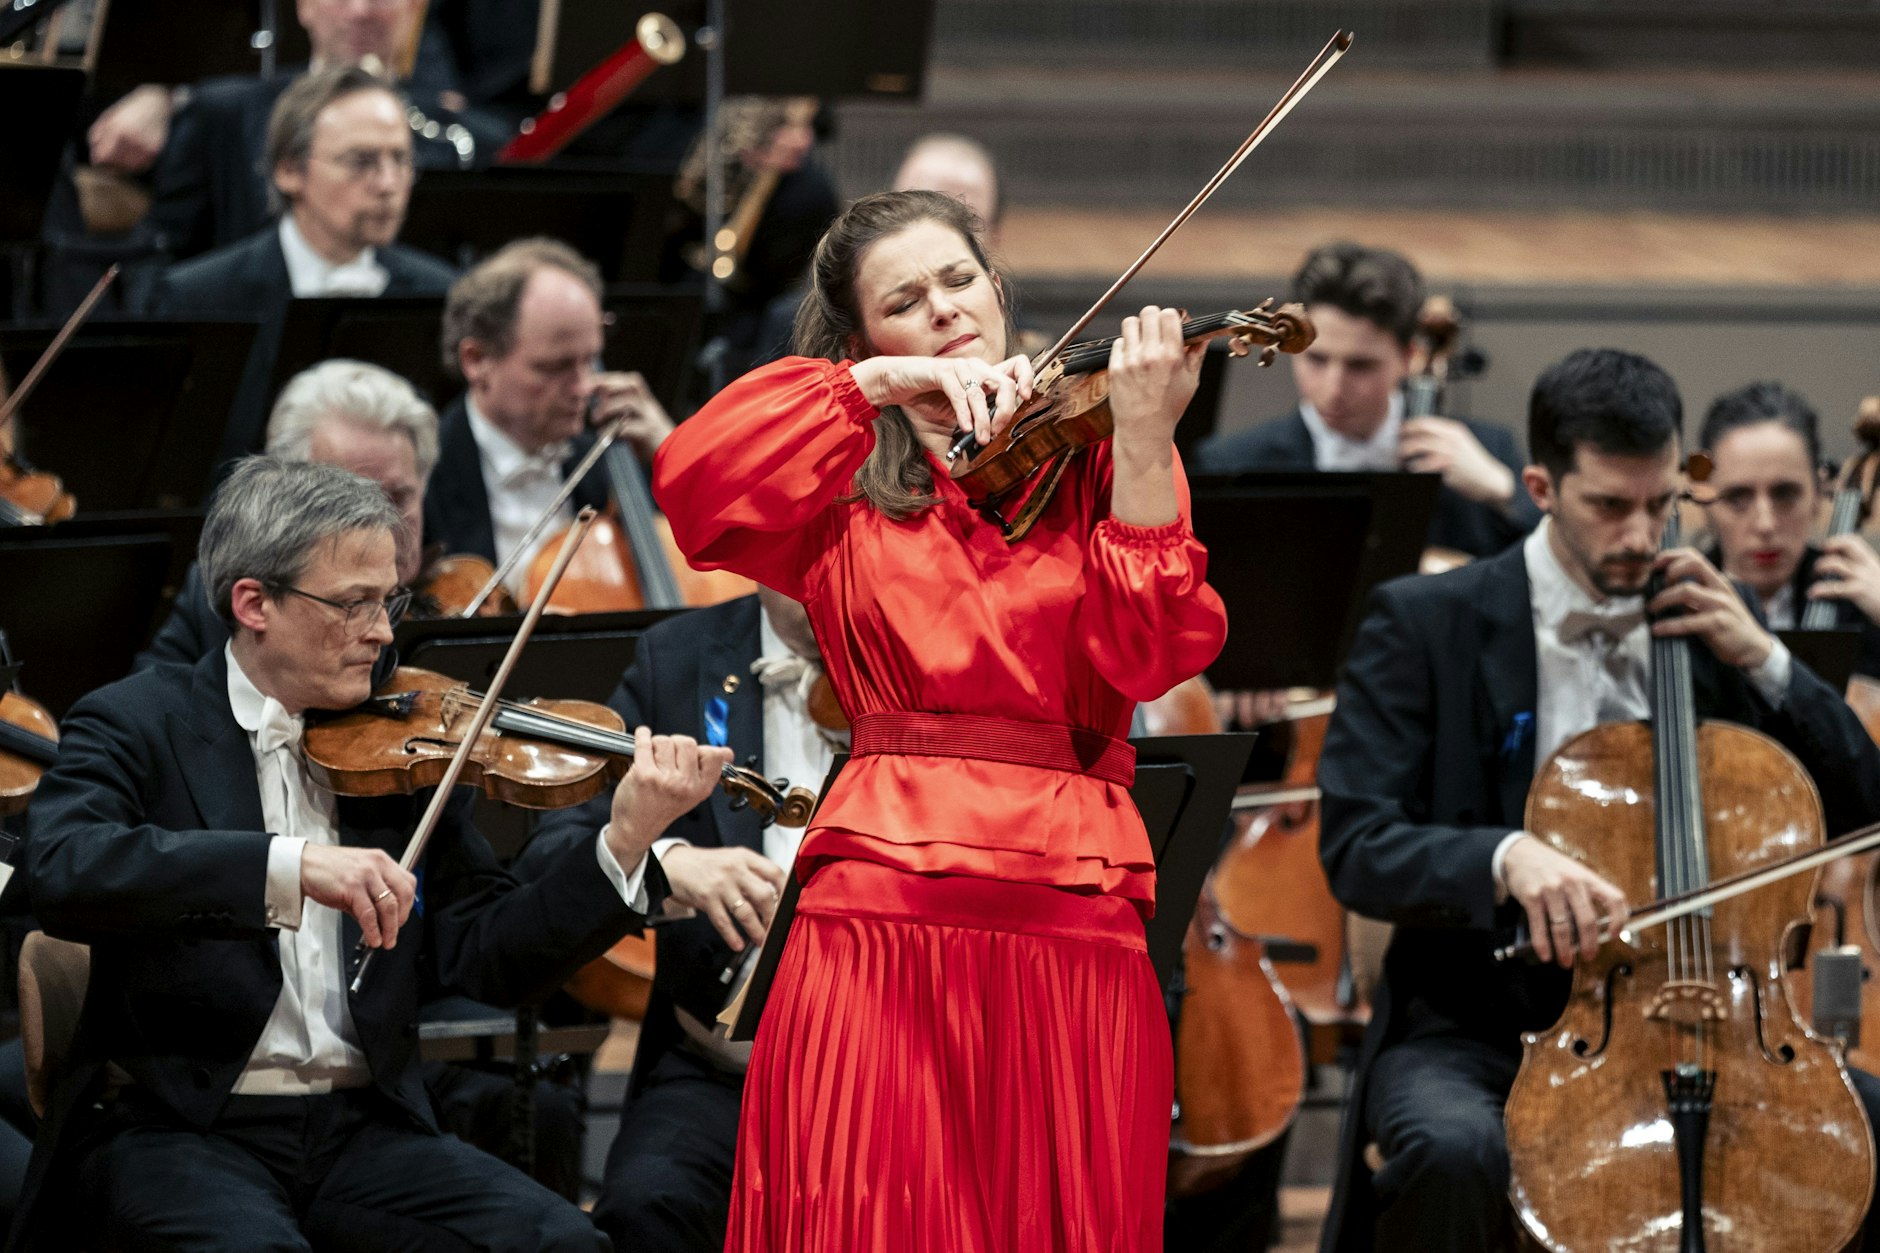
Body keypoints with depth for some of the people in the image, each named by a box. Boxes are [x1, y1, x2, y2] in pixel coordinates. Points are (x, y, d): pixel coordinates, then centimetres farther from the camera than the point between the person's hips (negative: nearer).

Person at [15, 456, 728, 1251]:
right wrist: (287, 866, -34)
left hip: (362, 1127, 4)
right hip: (177, 1128, -4)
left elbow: (486, 960, 7)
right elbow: (61, 873, -23)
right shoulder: (137, 725, -2)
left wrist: (624, 843, -9)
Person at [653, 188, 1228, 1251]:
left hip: (1074, 914, 0)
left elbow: (1144, 656, -4)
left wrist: (1143, 446, -17)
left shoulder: (1094, 463, 13)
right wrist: (885, 382, -9)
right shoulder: (851, 495, 14)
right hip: (884, 913, 0)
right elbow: (690, 481, -6)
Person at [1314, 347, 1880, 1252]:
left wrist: (1764, 663, -3)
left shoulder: (1709, 622, 11)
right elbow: (1355, 848, -11)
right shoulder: (1424, 625, -2)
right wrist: (1503, 857, -31)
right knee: (1455, 1148, -38)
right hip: (1475, 1031, -4)